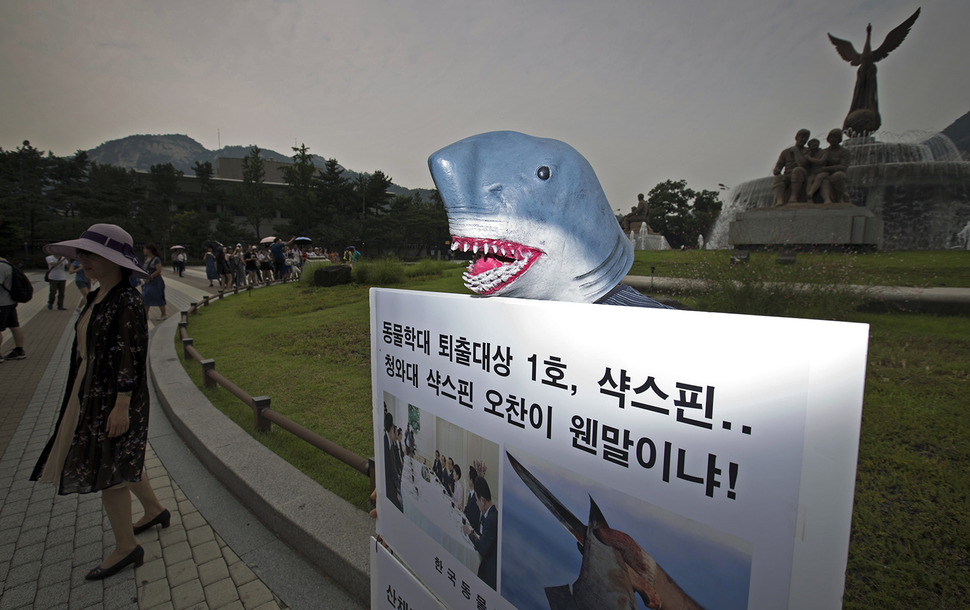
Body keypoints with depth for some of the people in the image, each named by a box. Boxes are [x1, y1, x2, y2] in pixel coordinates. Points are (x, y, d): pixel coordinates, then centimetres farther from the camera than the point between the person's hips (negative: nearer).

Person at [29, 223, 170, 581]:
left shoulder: (127, 302, -21)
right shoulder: (97, 298, 8)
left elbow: (130, 359, -23)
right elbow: (92, 349, 16)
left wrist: (121, 406, -23)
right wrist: (85, 398, 20)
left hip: (114, 400, -9)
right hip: (91, 396, 9)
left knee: (106, 470, 2)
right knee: (122, 460, 21)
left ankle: (126, 548, 18)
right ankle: (155, 510, 40)